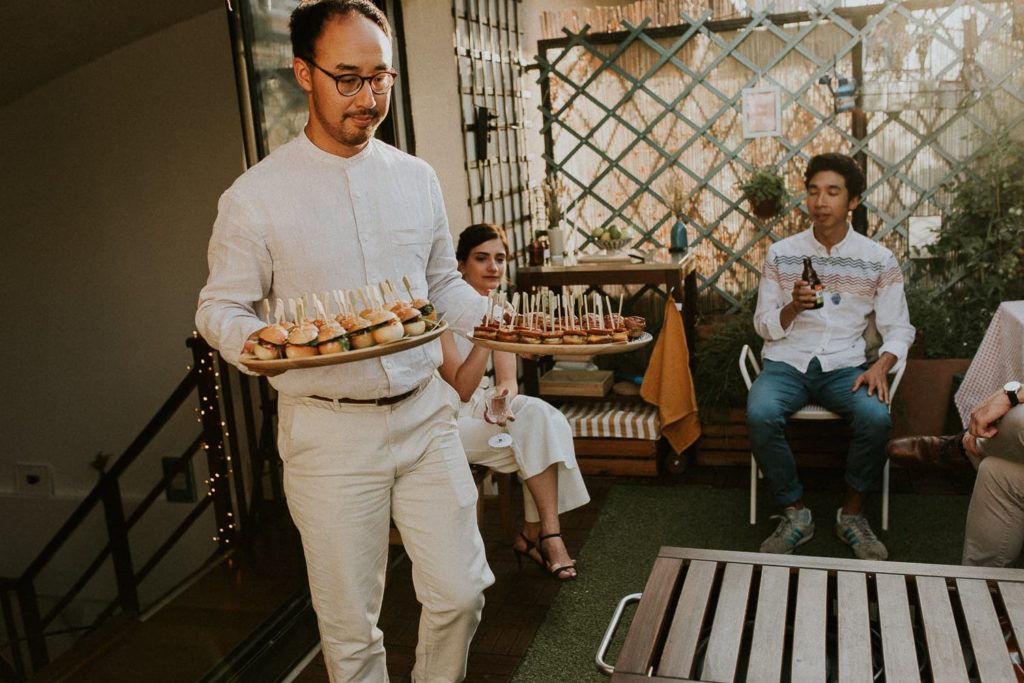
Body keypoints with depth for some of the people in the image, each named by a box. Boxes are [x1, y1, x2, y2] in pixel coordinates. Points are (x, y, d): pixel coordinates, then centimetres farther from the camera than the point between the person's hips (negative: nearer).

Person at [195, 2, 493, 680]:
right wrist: (258, 342, -22)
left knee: (460, 591, 9)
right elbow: (220, 307, 0)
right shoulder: (256, 196, -6)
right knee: (351, 625, 8)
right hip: (329, 428, -3)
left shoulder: (416, 178, 6)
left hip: (425, 413, 4)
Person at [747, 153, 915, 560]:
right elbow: (765, 326, 5)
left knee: (876, 418, -31)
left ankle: (852, 514, -5)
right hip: (787, 362, 0)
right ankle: (795, 514, -10)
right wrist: (793, 306, -17)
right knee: (760, 415, -31)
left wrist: (881, 366, -15)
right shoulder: (781, 254, 3)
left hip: (845, 365, 0)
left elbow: (899, 328, 5)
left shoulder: (878, 260, 3)